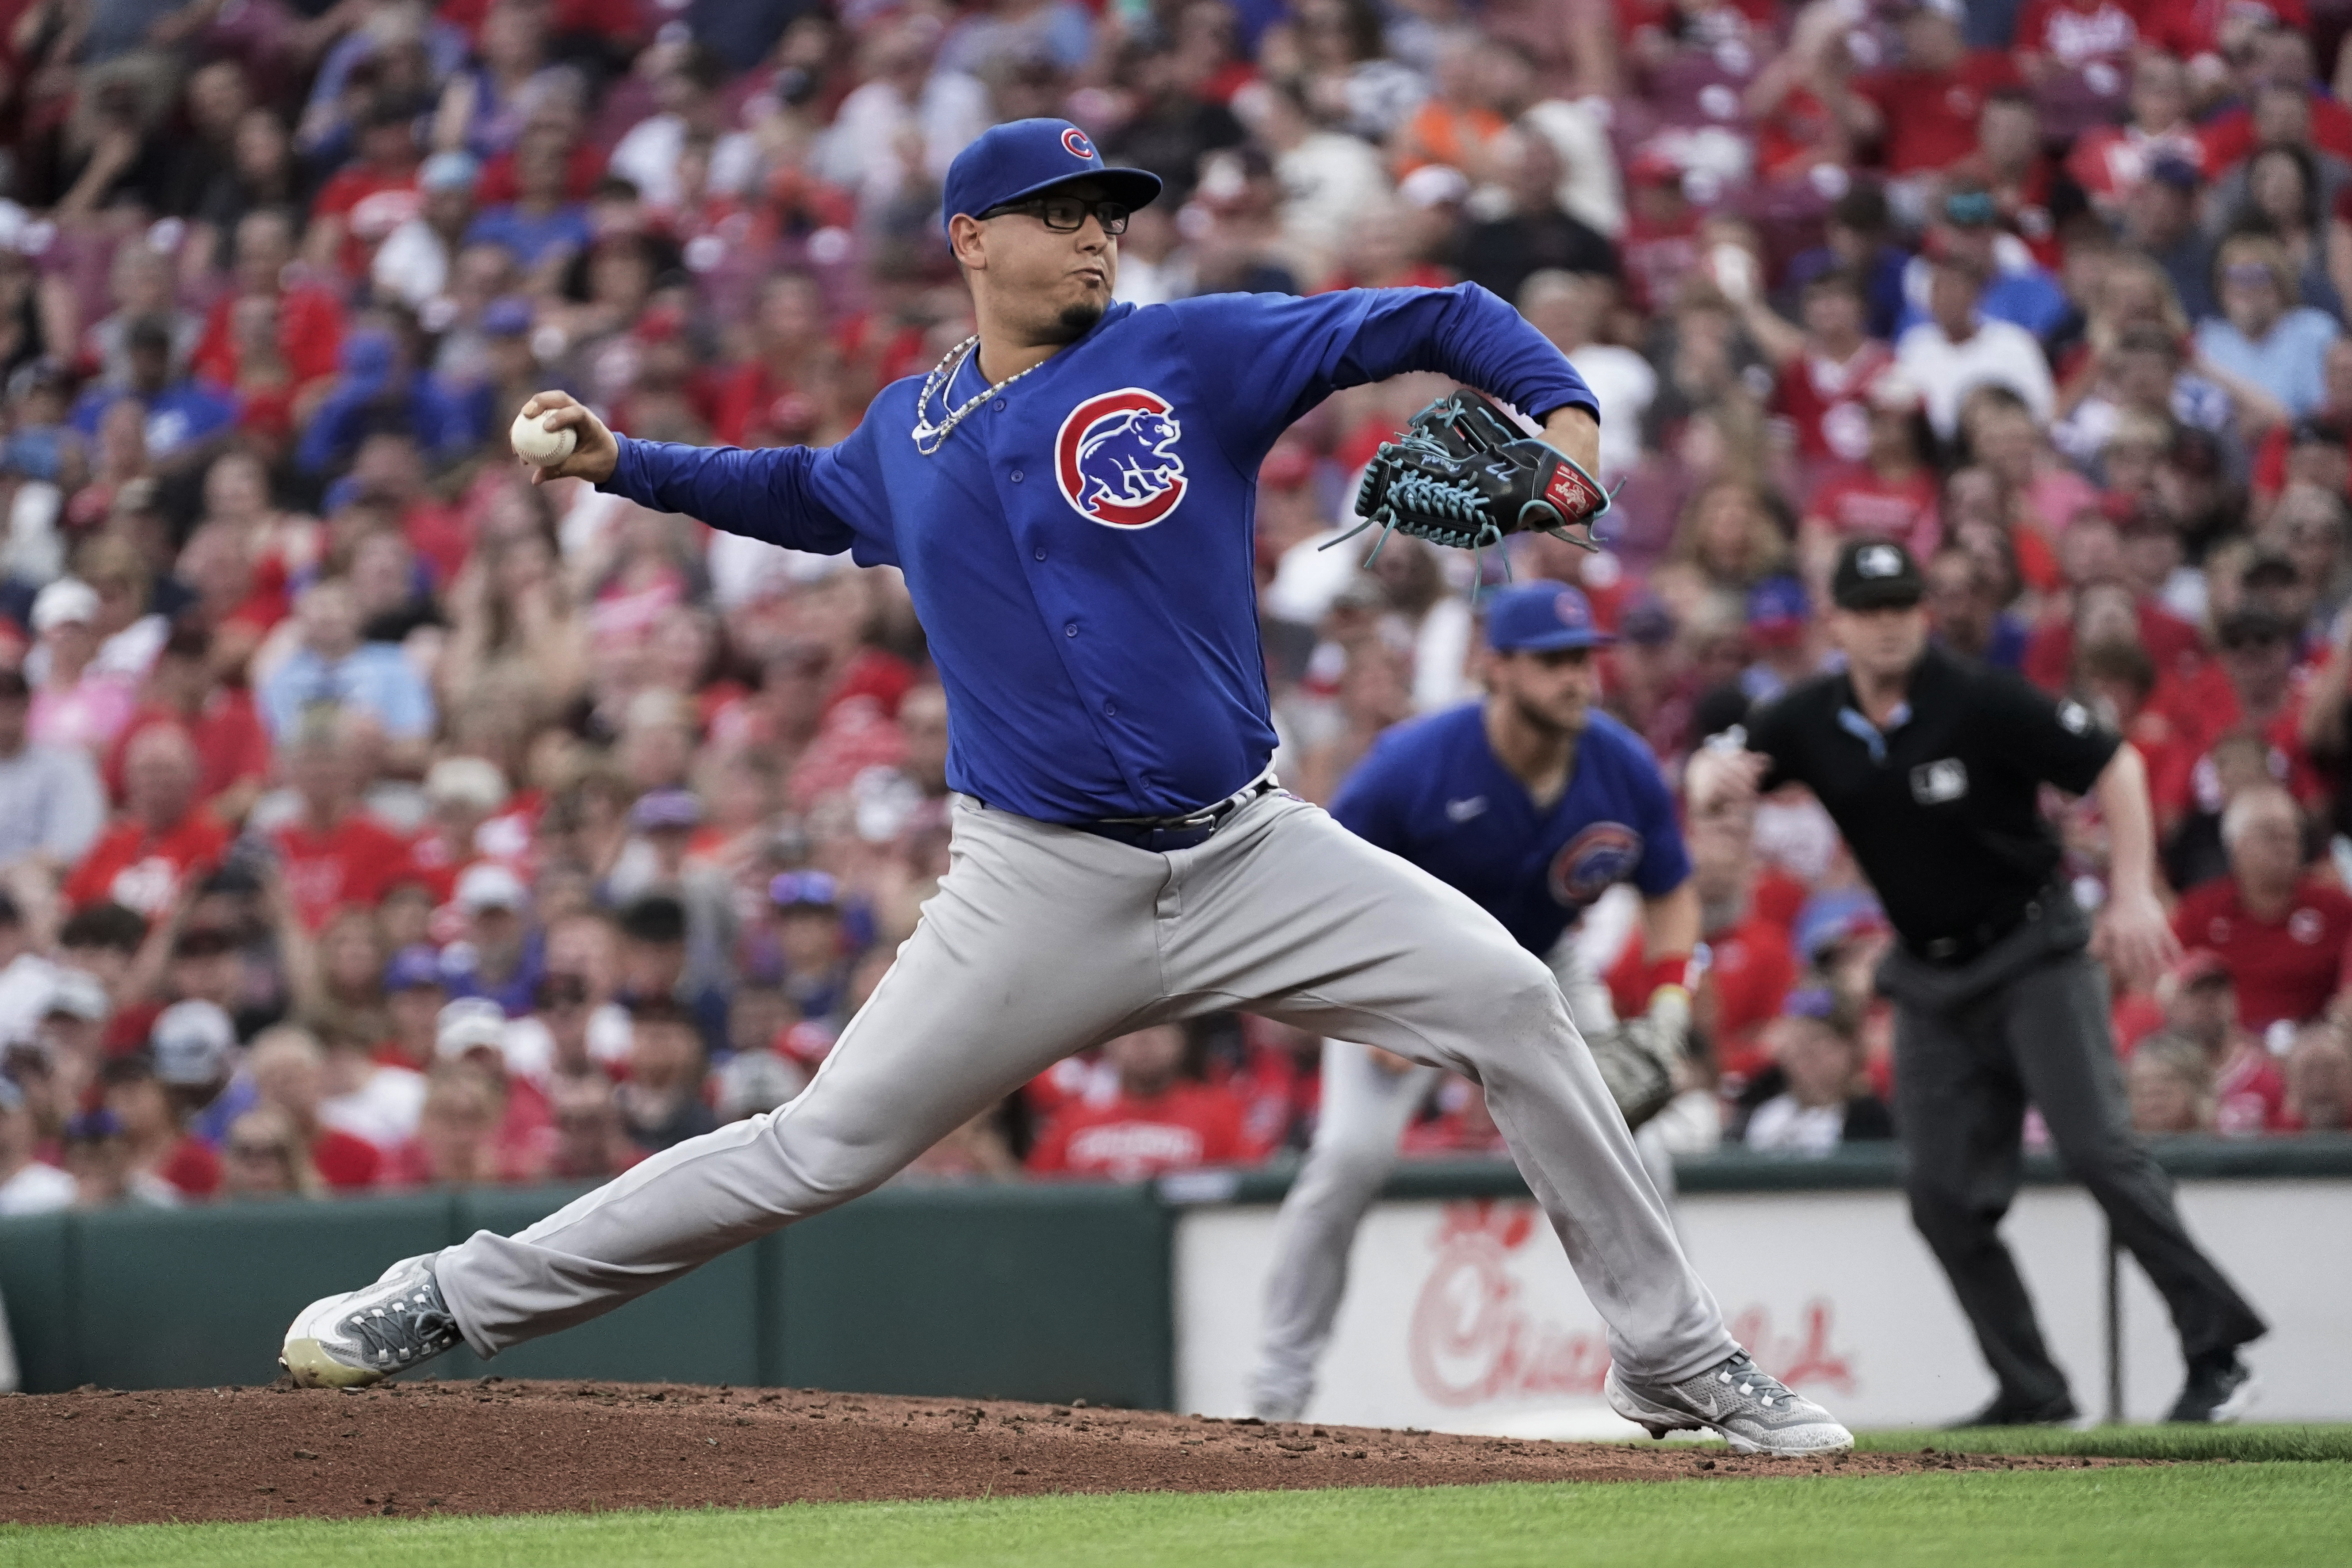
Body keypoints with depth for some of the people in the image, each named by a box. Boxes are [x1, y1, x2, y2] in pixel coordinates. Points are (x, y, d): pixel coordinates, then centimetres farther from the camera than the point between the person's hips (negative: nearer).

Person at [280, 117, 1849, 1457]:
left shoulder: (1193, 353, -2)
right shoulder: (907, 435, 8)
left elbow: (1437, 320, -1)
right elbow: (808, 495, 32)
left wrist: (1560, 407, -18)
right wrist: (623, 466, 22)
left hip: (1248, 854, 0)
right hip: (1043, 893, 0)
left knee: (1504, 998, -15)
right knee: (823, 1147, -4)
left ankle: (1677, 1360, -4)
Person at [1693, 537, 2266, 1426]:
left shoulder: (1981, 702, -15)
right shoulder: (1812, 725, -1)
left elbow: (2112, 766, -11)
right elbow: (1709, 782, 7)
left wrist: (2133, 894, -20)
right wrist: (1714, 779, -18)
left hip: (2034, 955, -5)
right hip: (1930, 978, 5)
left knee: (2095, 1146, -18)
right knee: (1945, 1195, -2)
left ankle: (2216, 1351, -15)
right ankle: (2031, 1394, 7)